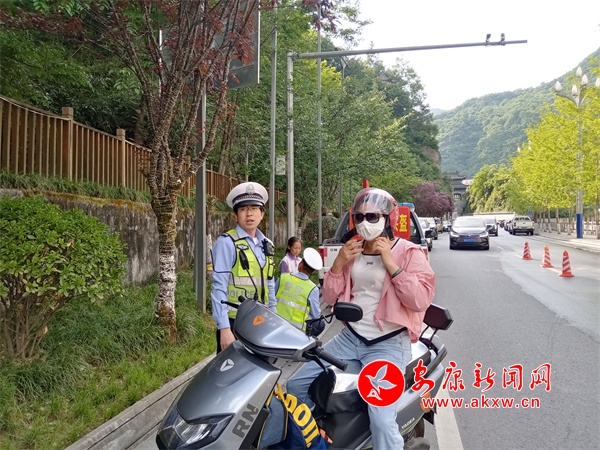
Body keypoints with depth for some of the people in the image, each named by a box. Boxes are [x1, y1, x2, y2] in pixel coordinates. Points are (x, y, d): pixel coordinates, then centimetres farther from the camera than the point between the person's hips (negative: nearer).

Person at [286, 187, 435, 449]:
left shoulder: (409, 252, -6)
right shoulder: (352, 251, 9)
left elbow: (421, 300, -18)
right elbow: (330, 298, 8)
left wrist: (390, 263, -22)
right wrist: (338, 264, -8)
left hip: (389, 344, -5)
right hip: (349, 338, 6)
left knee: (382, 422, -22)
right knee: (296, 386, 6)